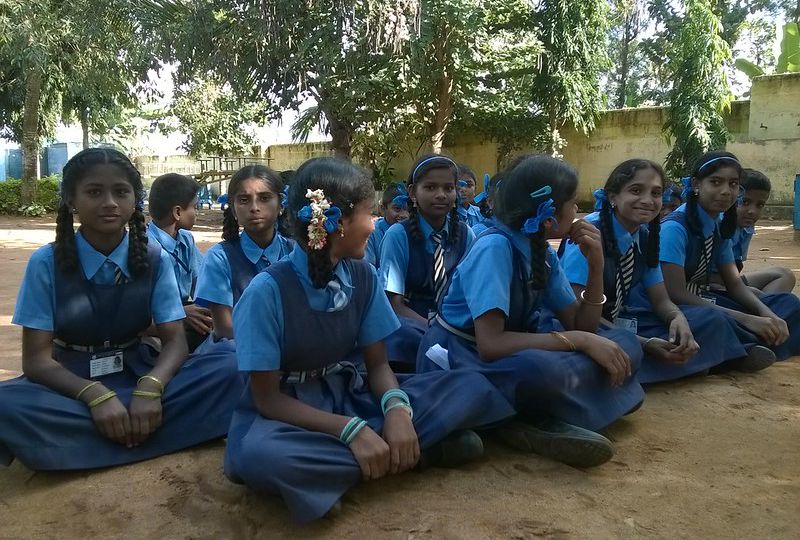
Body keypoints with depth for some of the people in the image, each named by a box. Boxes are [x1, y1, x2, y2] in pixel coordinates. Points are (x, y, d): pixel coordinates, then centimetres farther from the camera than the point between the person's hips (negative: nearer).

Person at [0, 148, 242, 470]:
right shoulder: (46, 263, -9)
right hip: (70, 381, -1)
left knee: (232, 376, -24)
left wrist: (150, 387, -32)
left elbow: (175, 340, -9)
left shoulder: (155, 259, -5)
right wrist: (96, 395, -31)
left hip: (136, 373, 2)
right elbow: (37, 357, -12)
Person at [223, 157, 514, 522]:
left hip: (350, 396, 3)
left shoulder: (363, 275, -6)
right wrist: (351, 429, -31)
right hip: (288, 410, -3)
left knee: (471, 387, -11)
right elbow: (267, 398, -18)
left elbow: (377, 364, -1)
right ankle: (423, 451, -24)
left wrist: (397, 407, -24)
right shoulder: (267, 290, -21)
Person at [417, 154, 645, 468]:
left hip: (509, 355, 9)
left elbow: (580, 325, 4)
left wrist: (596, 265, -8)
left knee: (625, 345, -5)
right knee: (539, 369, -42)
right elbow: (491, 345, -31)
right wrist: (580, 340, -26)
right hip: (459, 359, -9)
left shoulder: (544, 253, 3)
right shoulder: (494, 248, -21)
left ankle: (539, 420, -16)